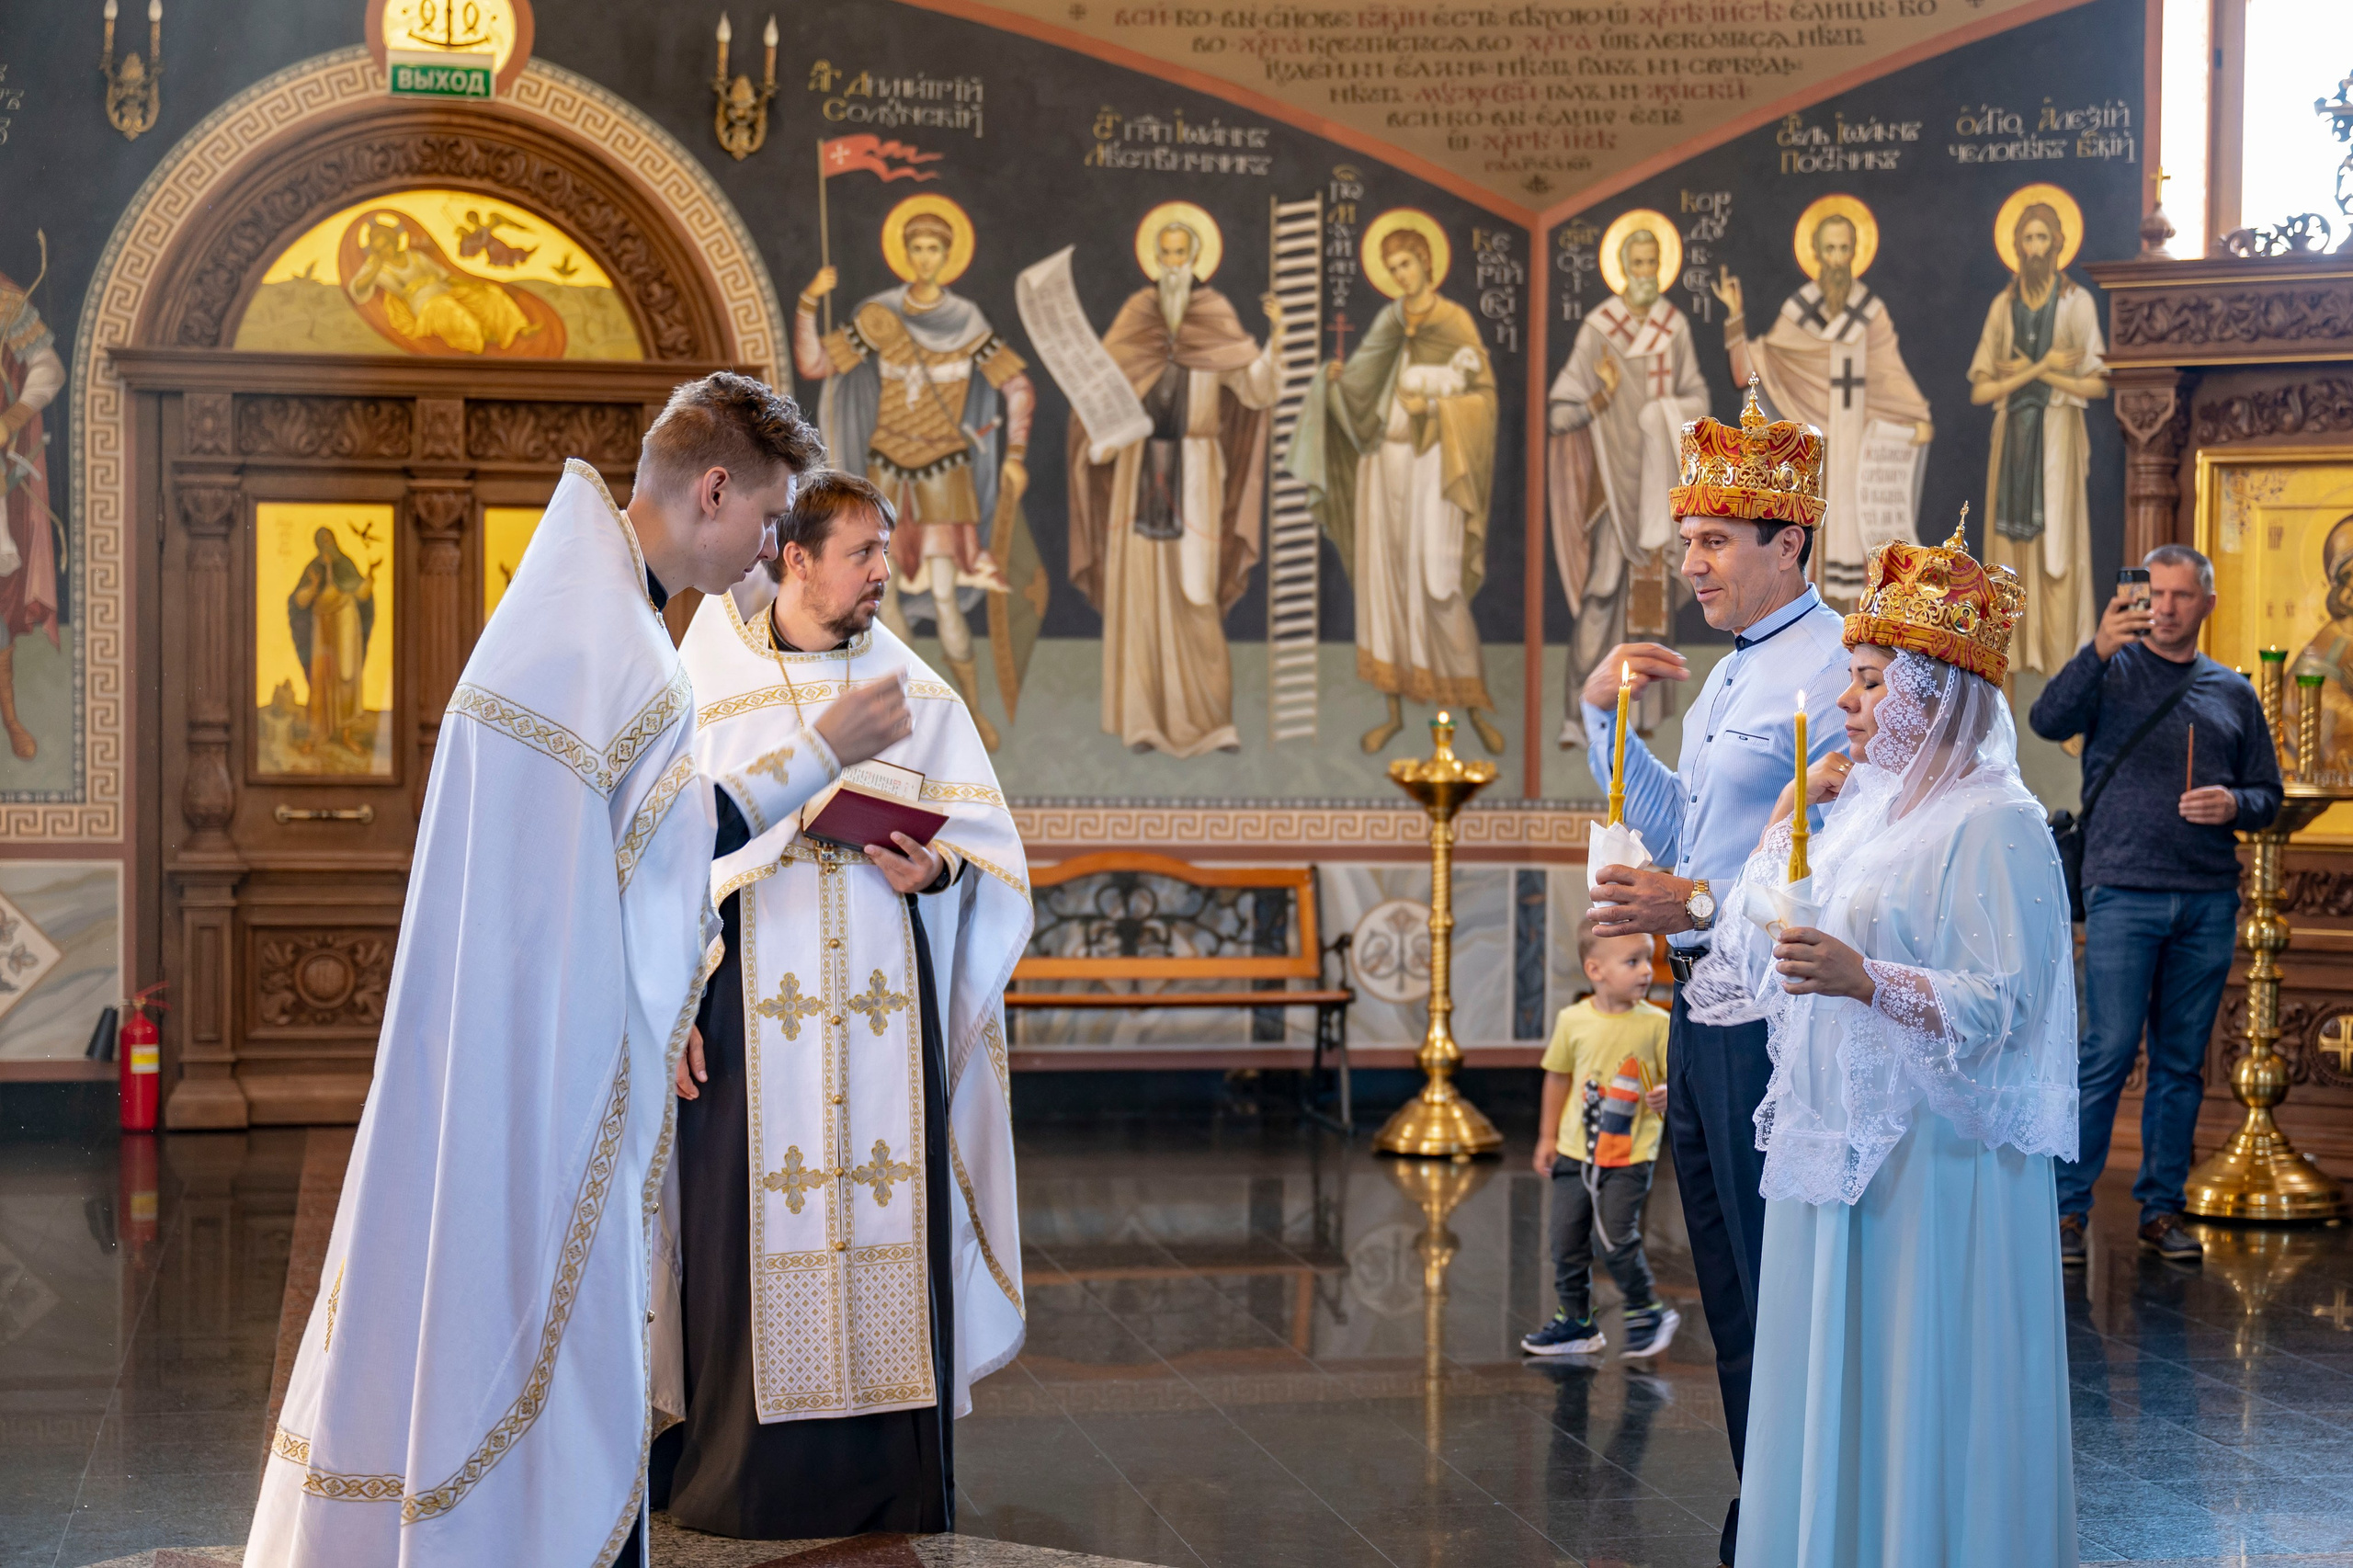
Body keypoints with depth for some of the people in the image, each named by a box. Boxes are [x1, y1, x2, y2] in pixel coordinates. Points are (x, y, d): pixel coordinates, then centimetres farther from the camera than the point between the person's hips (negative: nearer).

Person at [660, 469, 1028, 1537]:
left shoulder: (918, 696, 11)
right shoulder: (706, 691, 3)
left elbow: (989, 841, 11)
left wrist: (936, 867, -12)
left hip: (887, 1010, 2)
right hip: (751, 1008, -2)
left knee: (890, 1232, 1)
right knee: (751, 1231, -3)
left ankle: (894, 1482, 9)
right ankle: (747, 1478, 9)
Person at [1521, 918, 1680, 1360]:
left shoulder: (1657, 1023, -7)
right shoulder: (1573, 1021, -2)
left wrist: (1666, 1094, -22)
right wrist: (1548, 1136, 14)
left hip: (1630, 1157, -3)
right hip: (1575, 1152, 3)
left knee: (1616, 1239, -10)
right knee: (1567, 1241, 8)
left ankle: (1648, 1315, 12)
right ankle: (1576, 1322, 24)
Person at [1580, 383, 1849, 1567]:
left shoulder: (1832, 673, -16)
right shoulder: (1730, 672, 15)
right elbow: (1674, 832, 24)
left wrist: (1697, 905, -28)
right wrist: (1606, 715, 13)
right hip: (1704, 1011, 10)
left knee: (1782, 1299, -2)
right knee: (1730, 1295, 17)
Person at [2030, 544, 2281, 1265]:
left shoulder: (2233, 692, 14)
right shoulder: (2111, 670, 3)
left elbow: (2268, 794, 17)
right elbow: (2049, 720, -15)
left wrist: (2234, 805, -6)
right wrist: (2099, 649, -29)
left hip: (2209, 903, 4)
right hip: (2124, 893, -4)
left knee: (2182, 1062, 8)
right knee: (2108, 1053, -7)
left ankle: (2161, 1207, 16)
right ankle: (2066, 1206, -1)